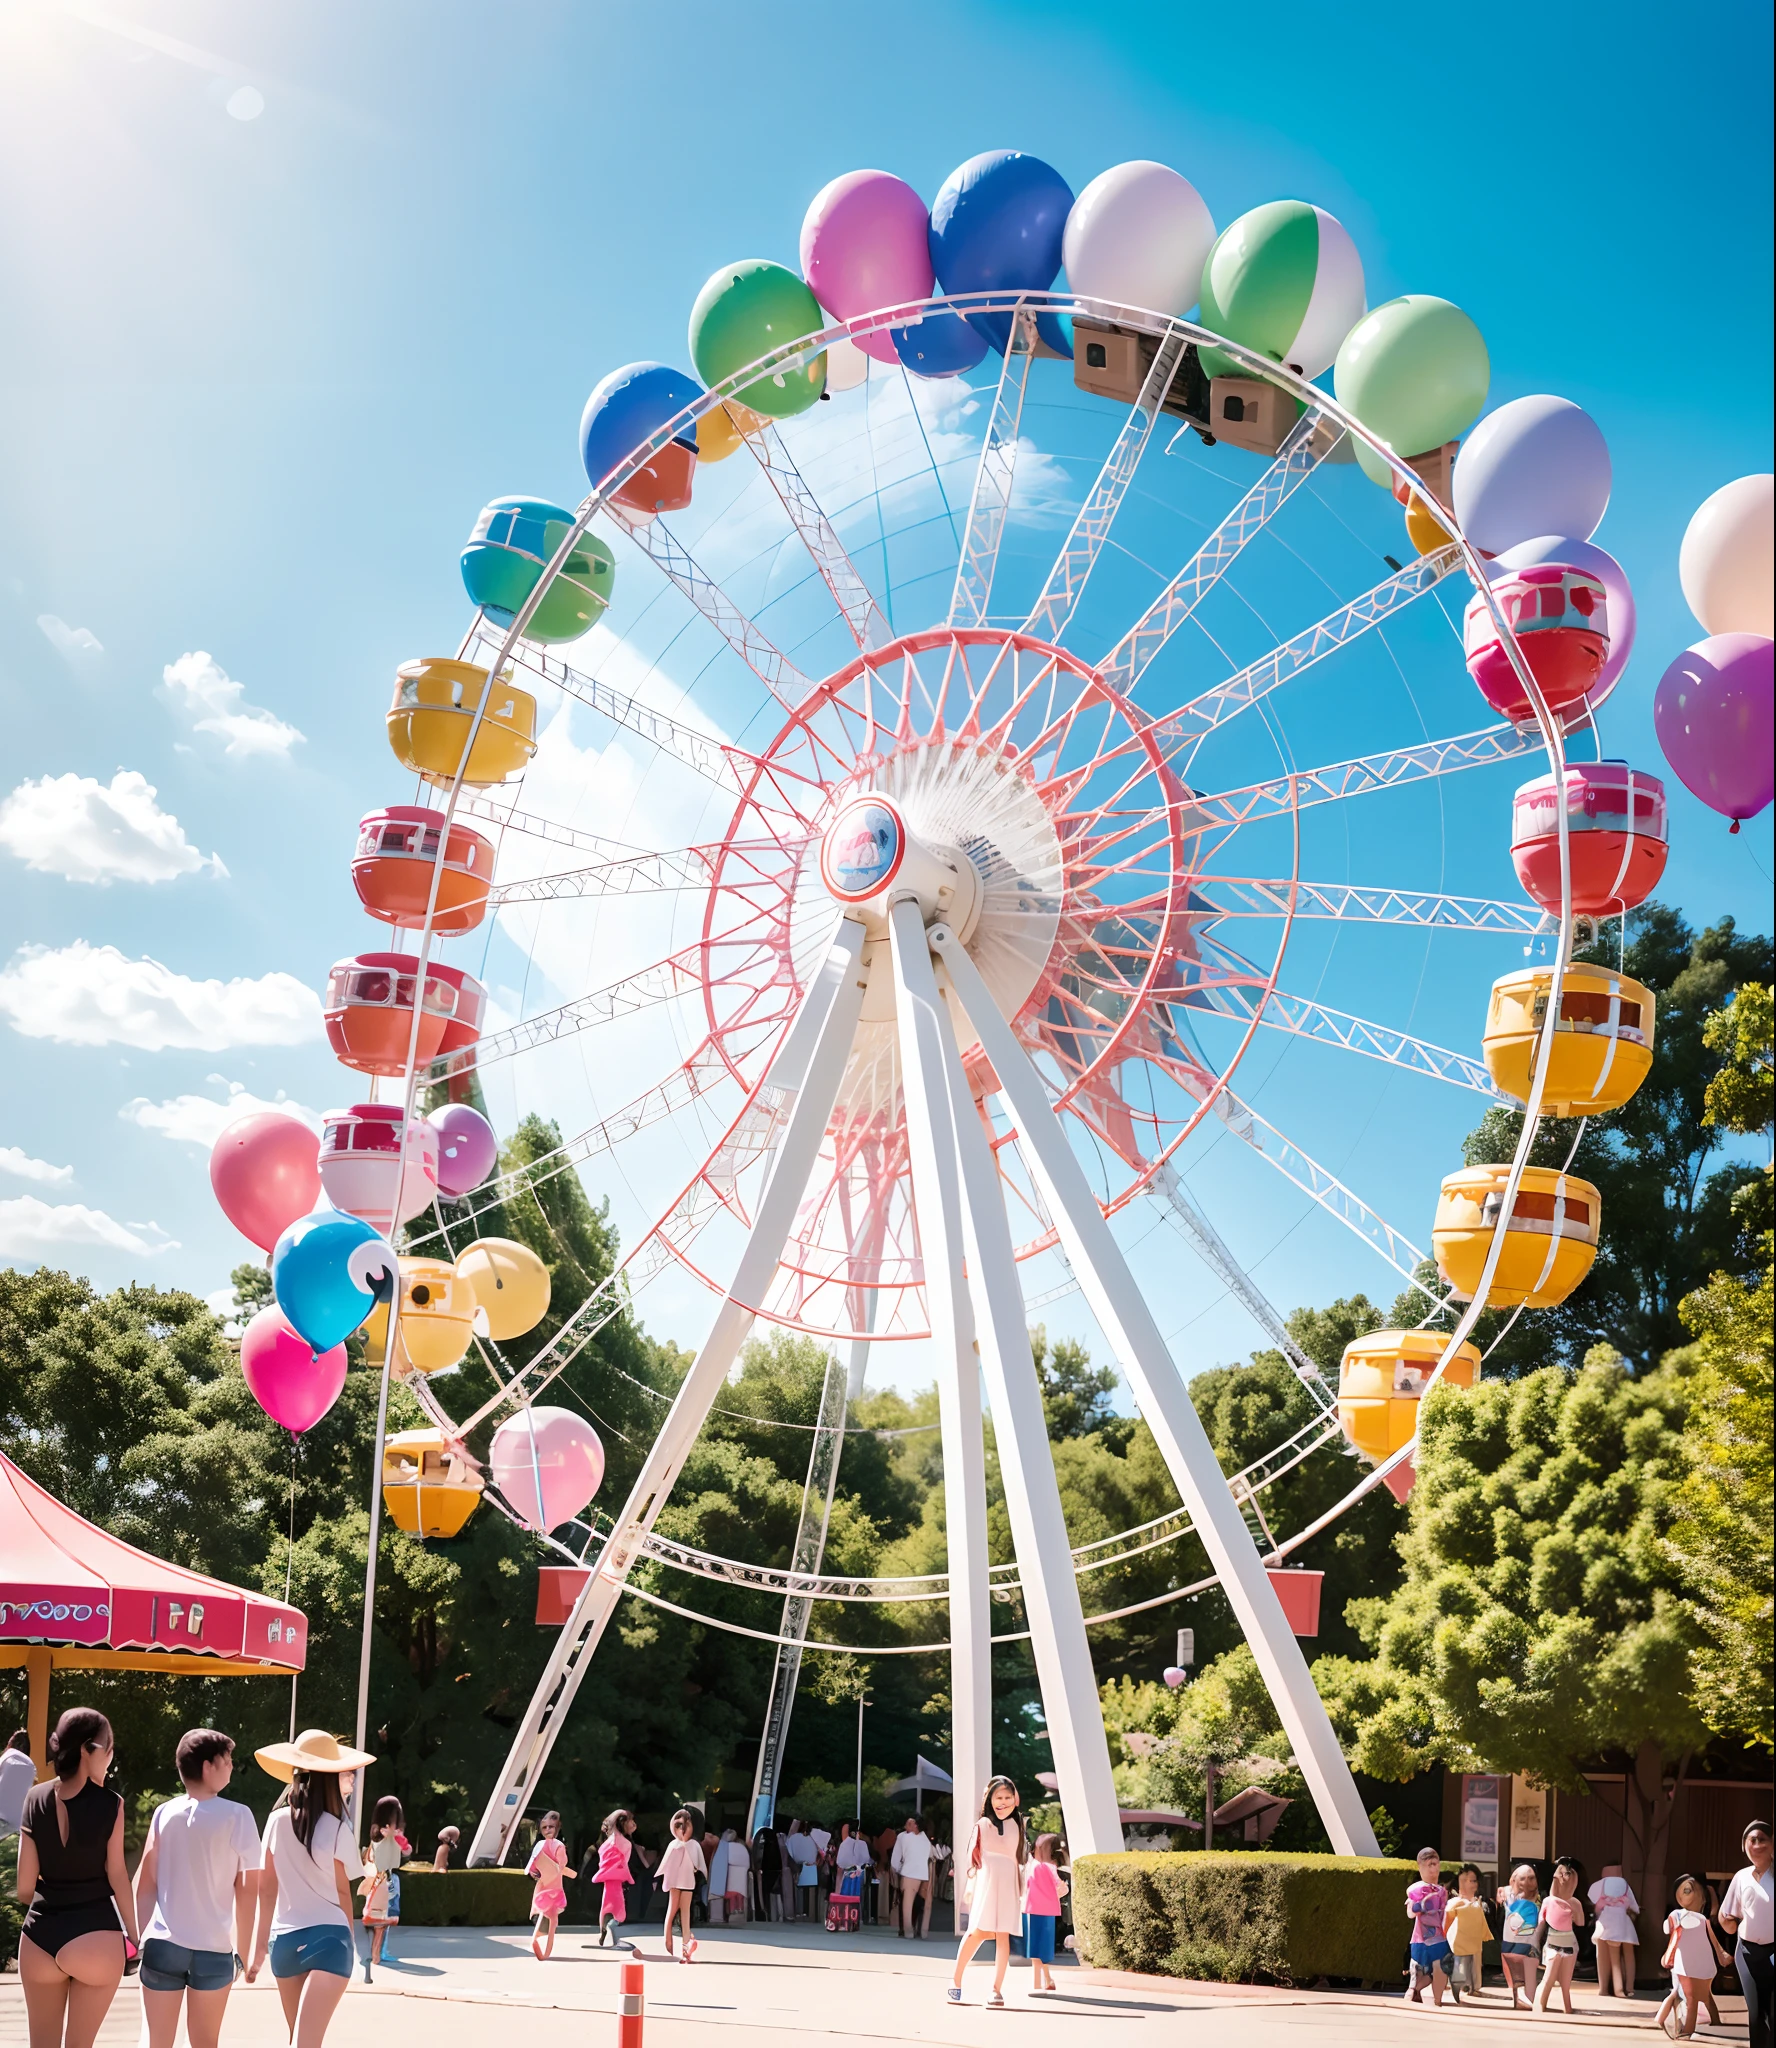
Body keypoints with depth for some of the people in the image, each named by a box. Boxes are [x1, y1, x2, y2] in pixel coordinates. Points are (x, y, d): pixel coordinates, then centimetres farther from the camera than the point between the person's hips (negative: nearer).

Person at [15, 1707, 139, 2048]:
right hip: (95, 1936, -3)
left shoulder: (35, 1799, 0)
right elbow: (117, 1876, -6)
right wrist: (133, 1936, 5)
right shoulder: (109, 1804, -10)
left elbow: (25, 1885, 2)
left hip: (40, 1935, 3)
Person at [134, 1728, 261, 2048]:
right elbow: (247, 1890, -4)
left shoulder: (164, 1812, 3)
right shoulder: (236, 1816, -6)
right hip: (213, 1948, -2)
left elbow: (145, 1883, 5)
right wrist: (243, 1950, 4)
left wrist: (140, 1938, 14)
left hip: (161, 1944, 2)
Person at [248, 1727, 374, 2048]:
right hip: (327, 1937, -4)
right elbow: (342, 1892, 4)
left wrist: (261, 1944, 11)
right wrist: (349, 1940, 18)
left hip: (283, 1938, 4)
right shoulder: (335, 1829, -4)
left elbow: (266, 1889, 5)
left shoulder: (277, 1821, 3)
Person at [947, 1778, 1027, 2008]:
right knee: (978, 1932, -9)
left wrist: (1021, 1889, 13)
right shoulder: (982, 1825, 6)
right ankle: (956, 1981, 6)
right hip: (985, 1882, -3)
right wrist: (971, 1885, -4)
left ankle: (996, 1989, -3)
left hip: (1008, 1885, 3)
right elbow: (973, 1857, 3)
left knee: (1003, 1935, -5)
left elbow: (1019, 1859, 16)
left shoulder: (1016, 1826, 14)